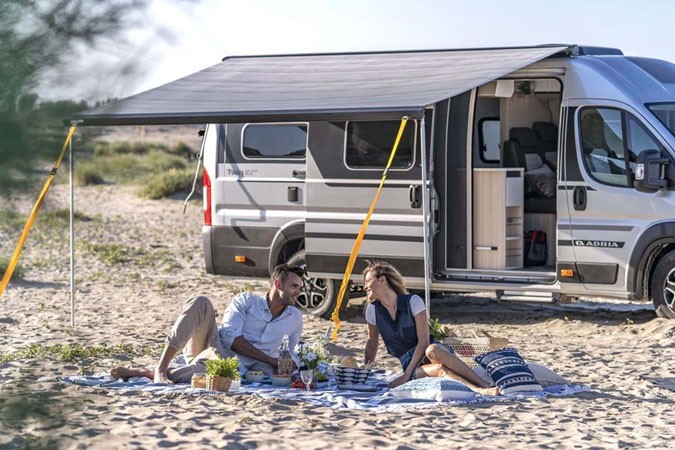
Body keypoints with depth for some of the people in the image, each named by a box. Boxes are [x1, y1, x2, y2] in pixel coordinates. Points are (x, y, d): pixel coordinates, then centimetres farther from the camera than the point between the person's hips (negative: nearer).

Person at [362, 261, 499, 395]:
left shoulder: (412, 301, -9)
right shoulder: (373, 310, 2)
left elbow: (423, 342, -13)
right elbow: (372, 342, 19)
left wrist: (407, 375, -18)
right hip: (410, 364, 2)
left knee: (432, 351, -40)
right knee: (440, 369, -34)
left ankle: (483, 385, -45)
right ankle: (480, 391, -57)